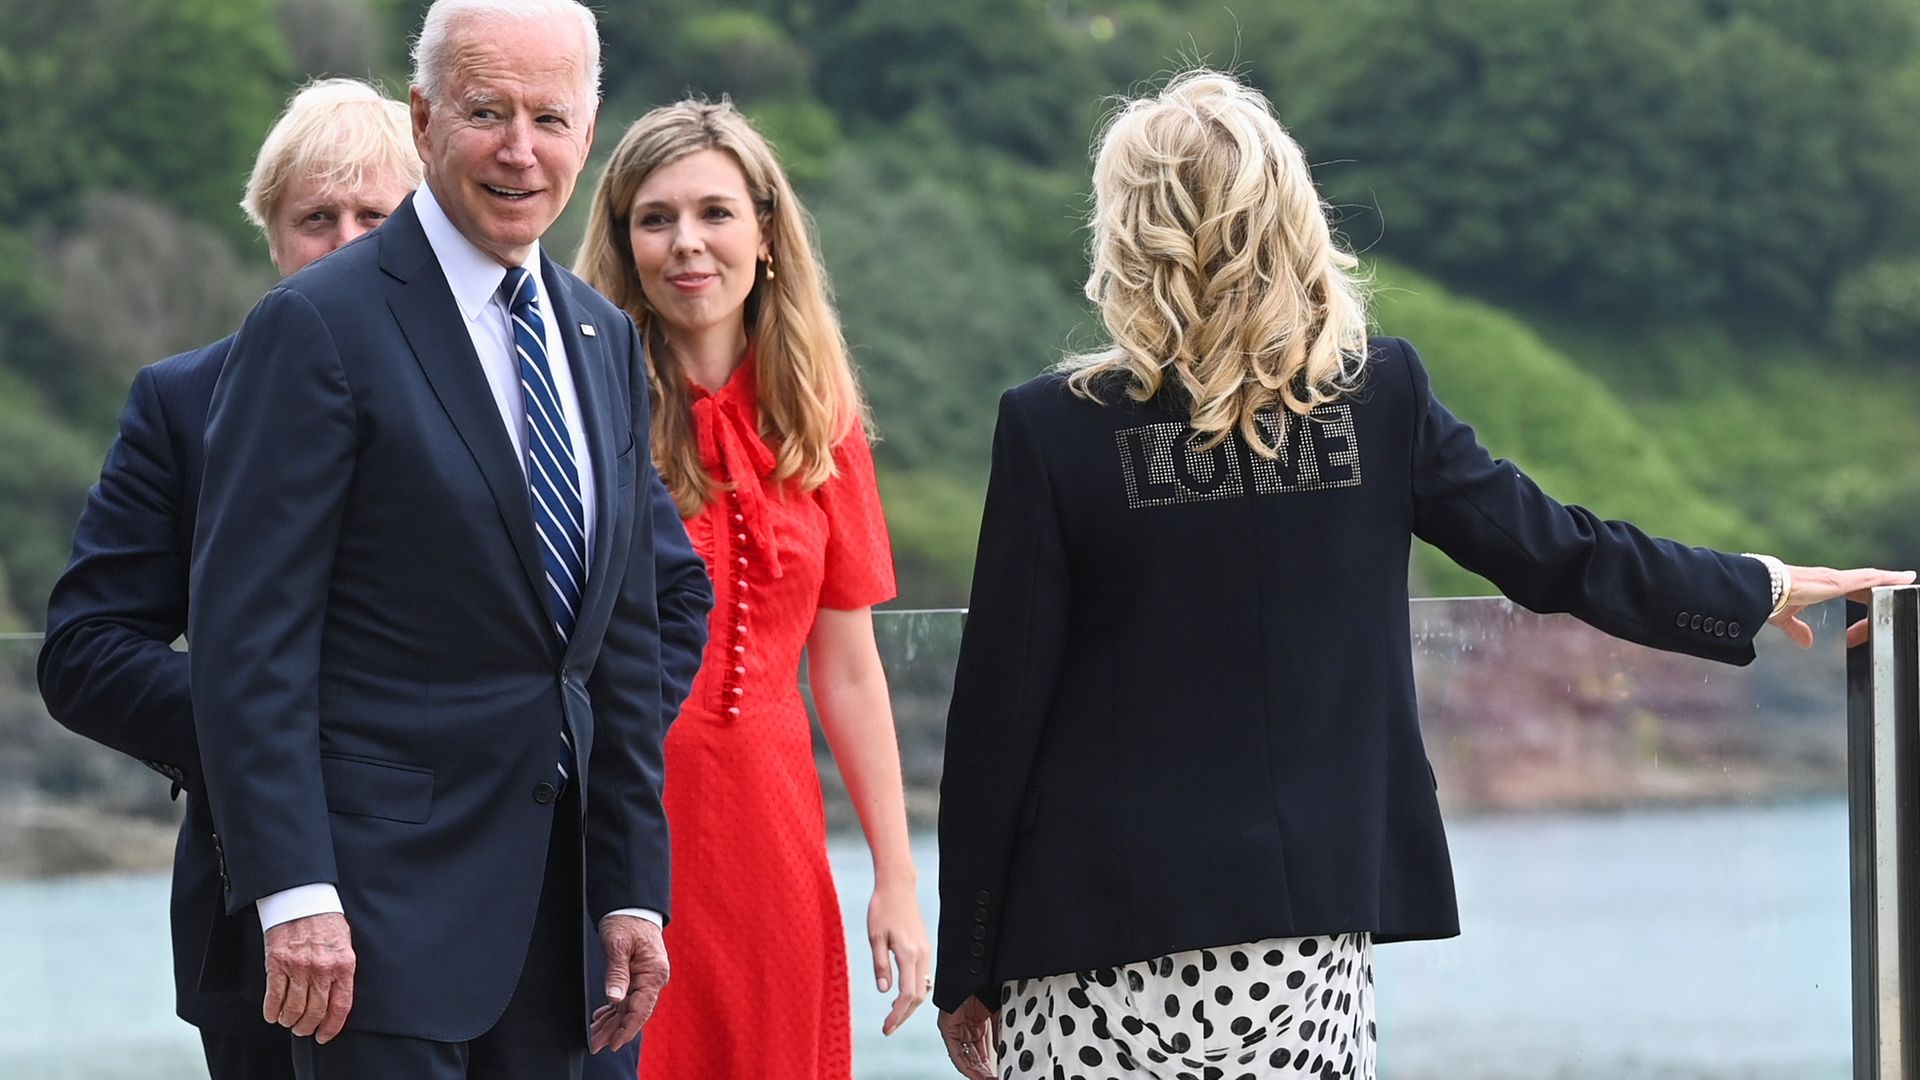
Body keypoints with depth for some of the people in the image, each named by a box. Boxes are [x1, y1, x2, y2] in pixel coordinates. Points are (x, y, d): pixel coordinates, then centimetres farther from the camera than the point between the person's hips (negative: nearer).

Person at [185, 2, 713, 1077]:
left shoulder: (607, 342, 14)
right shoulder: (321, 326, -8)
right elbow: (248, 634, -12)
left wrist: (632, 892, 11)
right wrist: (294, 896, -18)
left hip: (551, 906, 6)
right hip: (381, 898, -6)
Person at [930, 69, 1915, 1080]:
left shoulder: (1055, 428, -7)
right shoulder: (1379, 393, 0)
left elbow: (999, 705, -5)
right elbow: (1555, 551, 9)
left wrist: (966, 968, 2)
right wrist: (1759, 589, 26)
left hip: (1102, 941, -3)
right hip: (1311, 937, 3)